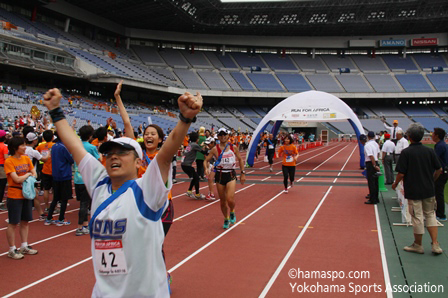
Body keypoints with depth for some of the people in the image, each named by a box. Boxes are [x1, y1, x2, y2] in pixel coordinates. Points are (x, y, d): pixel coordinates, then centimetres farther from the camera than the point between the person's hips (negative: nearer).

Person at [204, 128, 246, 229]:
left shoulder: (233, 148, 0)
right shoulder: (215, 149, -4)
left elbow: (240, 160, 12)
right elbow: (206, 160, 0)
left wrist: (243, 173, 9)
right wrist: (206, 168, -20)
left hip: (231, 175, 0)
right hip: (220, 175, 1)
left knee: (230, 199, -17)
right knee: (222, 201, 8)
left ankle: (232, 212, 16)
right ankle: (226, 219, 31)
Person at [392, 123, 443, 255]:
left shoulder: (406, 152, -14)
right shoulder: (429, 151, -1)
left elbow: (401, 173, -15)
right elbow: (439, 169, 5)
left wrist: (395, 184, 3)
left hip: (413, 191, -4)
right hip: (429, 190, 4)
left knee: (417, 217, 5)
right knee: (430, 215, 15)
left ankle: (418, 245, 19)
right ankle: (435, 244, 11)